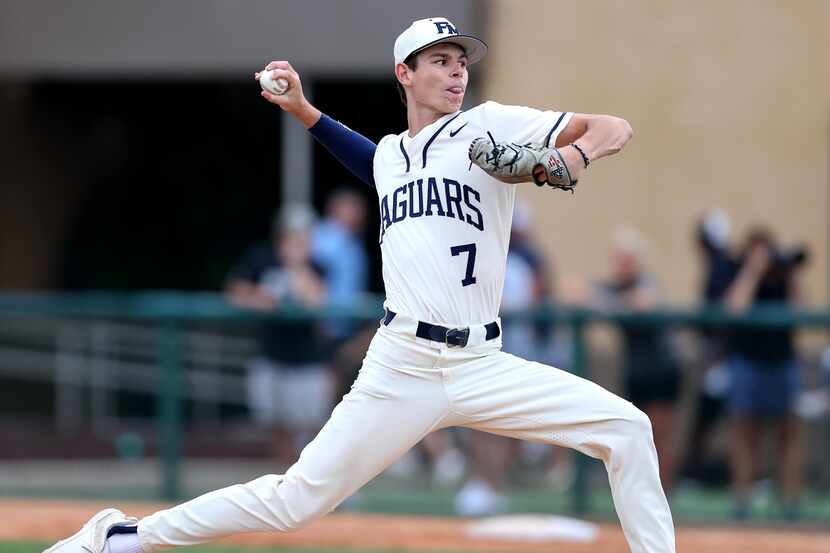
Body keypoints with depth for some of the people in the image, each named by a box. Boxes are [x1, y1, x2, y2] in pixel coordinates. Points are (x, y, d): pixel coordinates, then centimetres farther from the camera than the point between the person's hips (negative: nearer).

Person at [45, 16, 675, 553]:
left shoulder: (492, 127, 4)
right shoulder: (389, 154, 15)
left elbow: (615, 128, 0)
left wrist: (573, 157, -21)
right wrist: (302, 110, 34)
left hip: (483, 368, 0)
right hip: (401, 371, 0)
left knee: (626, 430, -16)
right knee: (296, 501, -4)